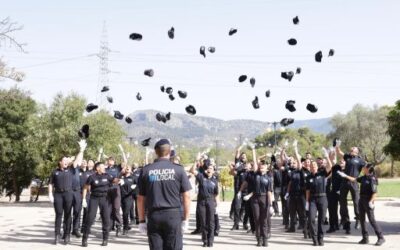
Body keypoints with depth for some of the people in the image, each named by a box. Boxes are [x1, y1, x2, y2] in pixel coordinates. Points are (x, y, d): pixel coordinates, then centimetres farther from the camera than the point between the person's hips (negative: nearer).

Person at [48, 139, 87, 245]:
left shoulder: (70, 170, 8)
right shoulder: (55, 172, 9)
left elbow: (77, 160, 0)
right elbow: (51, 184, 10)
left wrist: (81, 150, -8)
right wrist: (50, 194, -2)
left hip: (68, 194, 0)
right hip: (58, 194, 0)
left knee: (67, 215, 2)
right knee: (58, 215, 0)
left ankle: (67, 235, 5)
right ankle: (57, 235, 3)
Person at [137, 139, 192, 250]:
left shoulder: (146, 170, 2)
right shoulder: (178, 170, -1)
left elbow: (141, 198, 3)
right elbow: (186, 196, -3)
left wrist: (142, 220, 9)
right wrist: (186, 219, 4)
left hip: (153, 216, 1)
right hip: (173, 215, -1)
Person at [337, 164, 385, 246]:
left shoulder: (372, 179, -15)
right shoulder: (363, 177, 9)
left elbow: (375, 192, -18)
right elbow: (354, 179, 22)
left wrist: (371, 202, -23)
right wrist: (345, 176, 20)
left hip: (368, 201, -8)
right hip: (362, 200, 8)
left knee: (372, 220, -6)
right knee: (362, 219, 9)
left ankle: (381, 237, 2)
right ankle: (365, 238, 16)